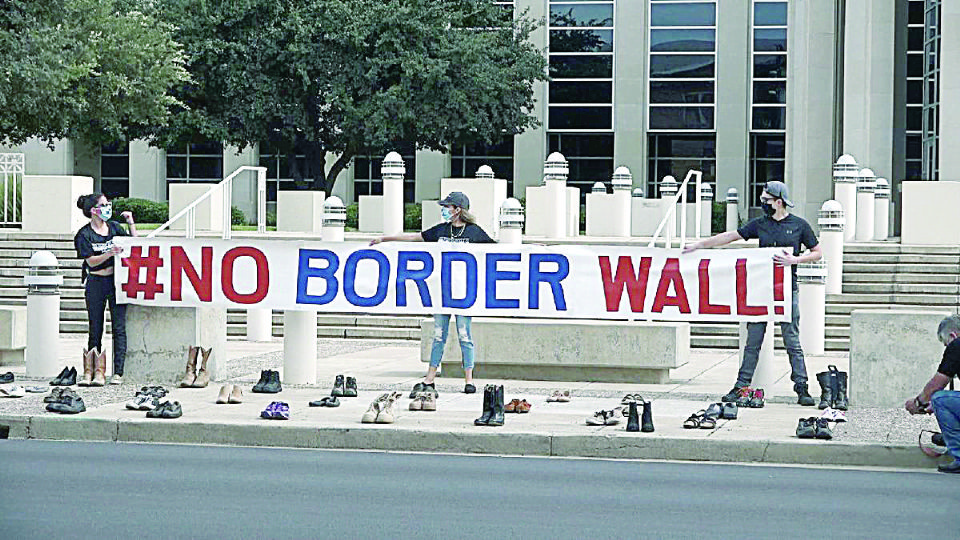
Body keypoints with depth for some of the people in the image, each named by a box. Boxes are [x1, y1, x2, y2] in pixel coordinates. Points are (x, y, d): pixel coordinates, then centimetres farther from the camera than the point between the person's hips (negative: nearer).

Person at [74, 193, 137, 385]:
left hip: (117, 281, 2)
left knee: (119, 328, -5)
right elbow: (91, 261, -10)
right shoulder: (84, 234, -3)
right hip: (96, 283, -2)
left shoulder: (114, 227, 8)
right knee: (95, 330, 4)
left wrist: (131, 223, 4)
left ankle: (118, 372, -5)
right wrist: (109, 254, -25)